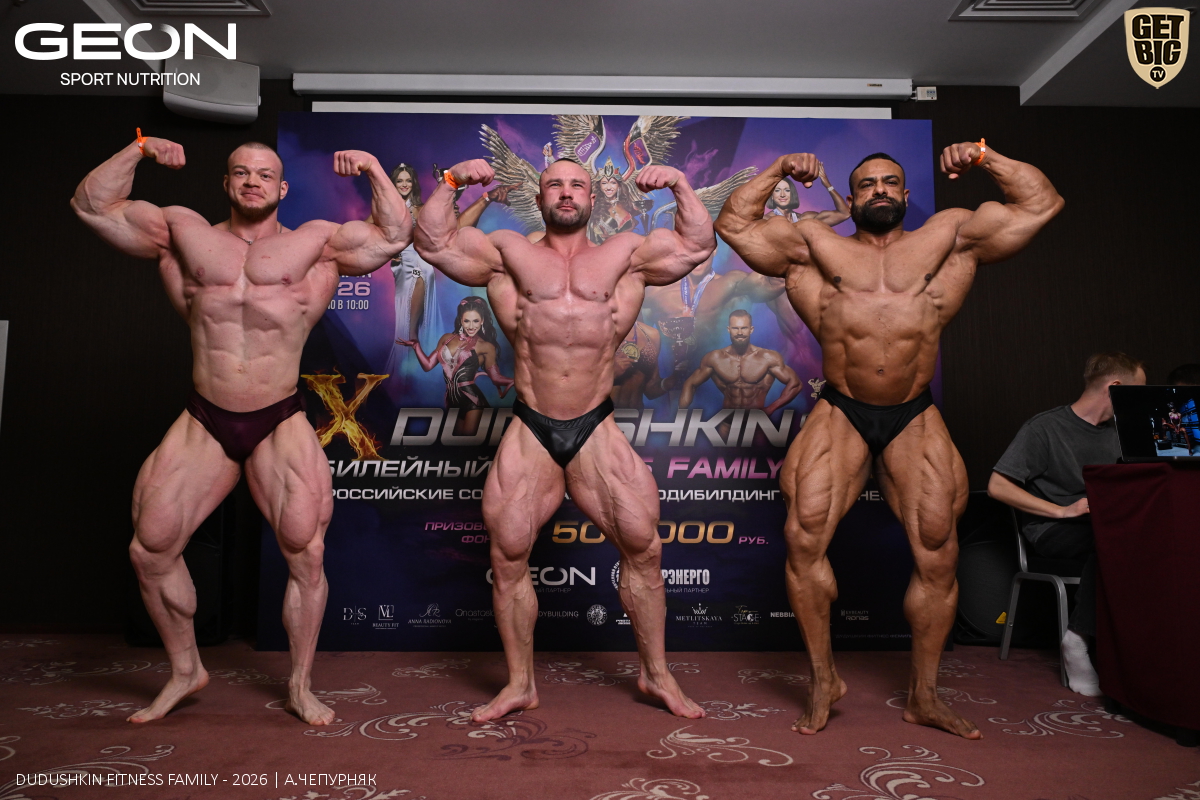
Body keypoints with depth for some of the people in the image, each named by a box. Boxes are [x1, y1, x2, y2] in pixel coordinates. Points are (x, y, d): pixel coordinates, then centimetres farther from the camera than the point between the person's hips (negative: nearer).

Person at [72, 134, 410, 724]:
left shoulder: (316, 242, 7)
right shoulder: (184, 232, 11)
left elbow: (395, 236, 3)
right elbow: (91, 207, 13)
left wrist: (374, 169, -3)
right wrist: (138, 151, 5)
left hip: (281, 425, -2)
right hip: (203, 422, 3)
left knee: (305, 550, -9)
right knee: (150, 548, 2)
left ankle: (300, 686, 11)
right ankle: (185, 670, 26)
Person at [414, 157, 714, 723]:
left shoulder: (626, 255, 12)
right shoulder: (508, 252, 11)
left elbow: (698, 246, 10)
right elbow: (433, 243, 7)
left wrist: (680, 186, 1)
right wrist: (451, 182, -2)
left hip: (597, 430, 0)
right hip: (530, 430, 0)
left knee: (643, 546, 0)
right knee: (507, 554, 2)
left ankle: (657, 675, 20)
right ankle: (520, 684, 20)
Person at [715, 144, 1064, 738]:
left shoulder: (946, 239, 11)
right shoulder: (817, 246, 10)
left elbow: (1041, 205, 13)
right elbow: (734, 224, 9)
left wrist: (986, 158, 9)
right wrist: (779, 171, 7)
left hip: (914, 420, 1)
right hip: (840, 415, -1)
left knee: (937, 556, 2)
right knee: (803, 538, -12)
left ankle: (923, 696, 21)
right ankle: (823, 679, 7)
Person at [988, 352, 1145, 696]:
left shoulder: (1117, 432, 18)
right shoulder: (1045, 427, -5)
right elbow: (997, 486, -11)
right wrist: (1062, 510, -16)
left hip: (1104, 526, 6)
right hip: (1051, 533, -6)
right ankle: (1078, 638, -24)